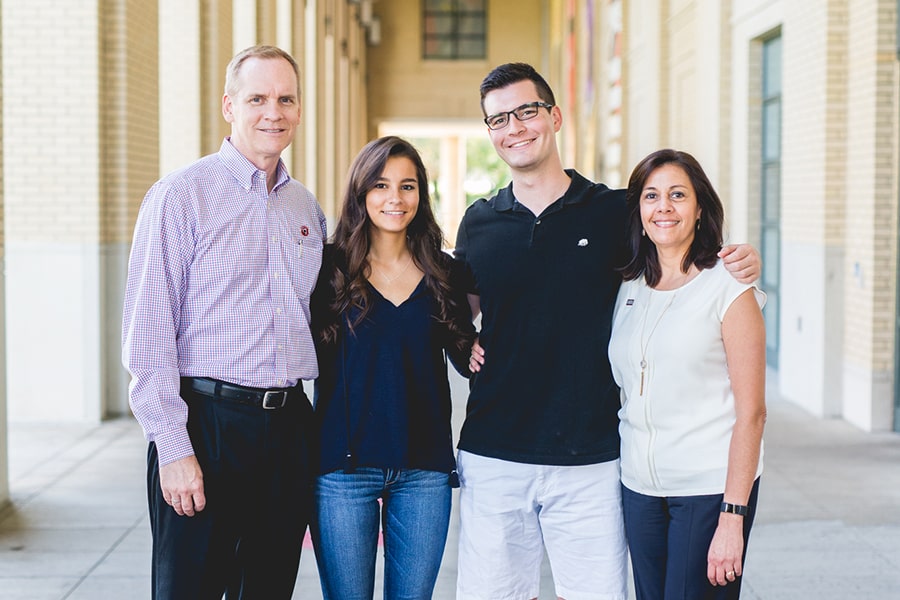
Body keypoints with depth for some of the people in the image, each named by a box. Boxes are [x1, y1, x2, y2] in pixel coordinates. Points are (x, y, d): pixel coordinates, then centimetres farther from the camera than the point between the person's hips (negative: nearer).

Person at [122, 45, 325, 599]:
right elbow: (148, 333, -9)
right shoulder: (182, 195, -5)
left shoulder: (307, 208, 13)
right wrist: (173, 447, -14)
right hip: (206, 423, -5)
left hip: (289, 428, 6)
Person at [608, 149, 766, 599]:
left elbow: (750, 413, -10)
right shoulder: (627, 288, 9)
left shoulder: (730, 290, -7)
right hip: (639, 486, 5)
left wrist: (732, 517, -15)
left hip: (710, 489, -5)